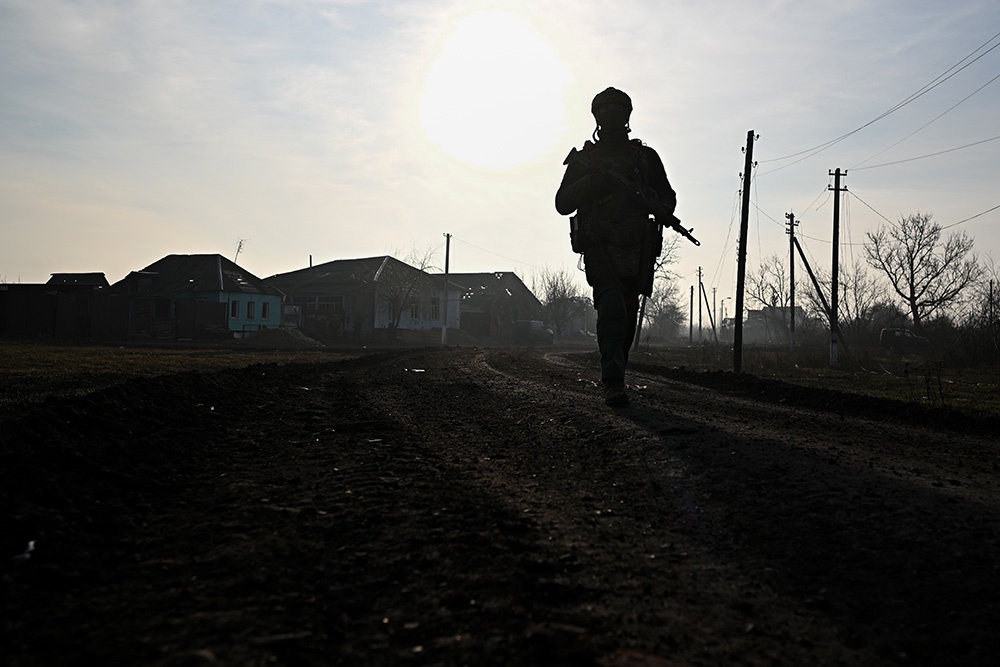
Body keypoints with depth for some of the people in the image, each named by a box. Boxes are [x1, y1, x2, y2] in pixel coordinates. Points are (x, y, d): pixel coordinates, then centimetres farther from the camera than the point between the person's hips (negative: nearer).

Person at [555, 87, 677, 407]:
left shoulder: (646, 156, 16)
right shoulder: (583, 159, 14)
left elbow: (668, 197, 15)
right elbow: (563, 204, 7)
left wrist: (658, 207, -10)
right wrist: (591, 182, -10)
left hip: (636, 248, 2)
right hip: (599, 248, -2)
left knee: (627, 314, 5)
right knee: (611, 305, -20)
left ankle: (614, 375, 23)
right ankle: (613, 383, -25)